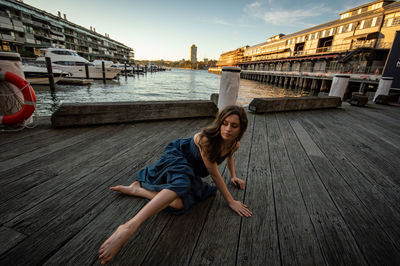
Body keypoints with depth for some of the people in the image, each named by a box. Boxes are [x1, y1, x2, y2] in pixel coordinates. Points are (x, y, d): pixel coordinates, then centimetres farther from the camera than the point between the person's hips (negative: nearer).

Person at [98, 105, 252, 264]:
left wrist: (233, 176, 22)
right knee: (181, 184, -40)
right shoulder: (206, 139, -31)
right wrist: (230, 201, -20)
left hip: (191, 167, 7)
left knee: (179, 203, -18)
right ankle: (128, 228, -43)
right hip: (177, 156, -6)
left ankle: (137, 189, -4)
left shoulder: (235, 145, -10)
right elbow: (214, 174, -26)